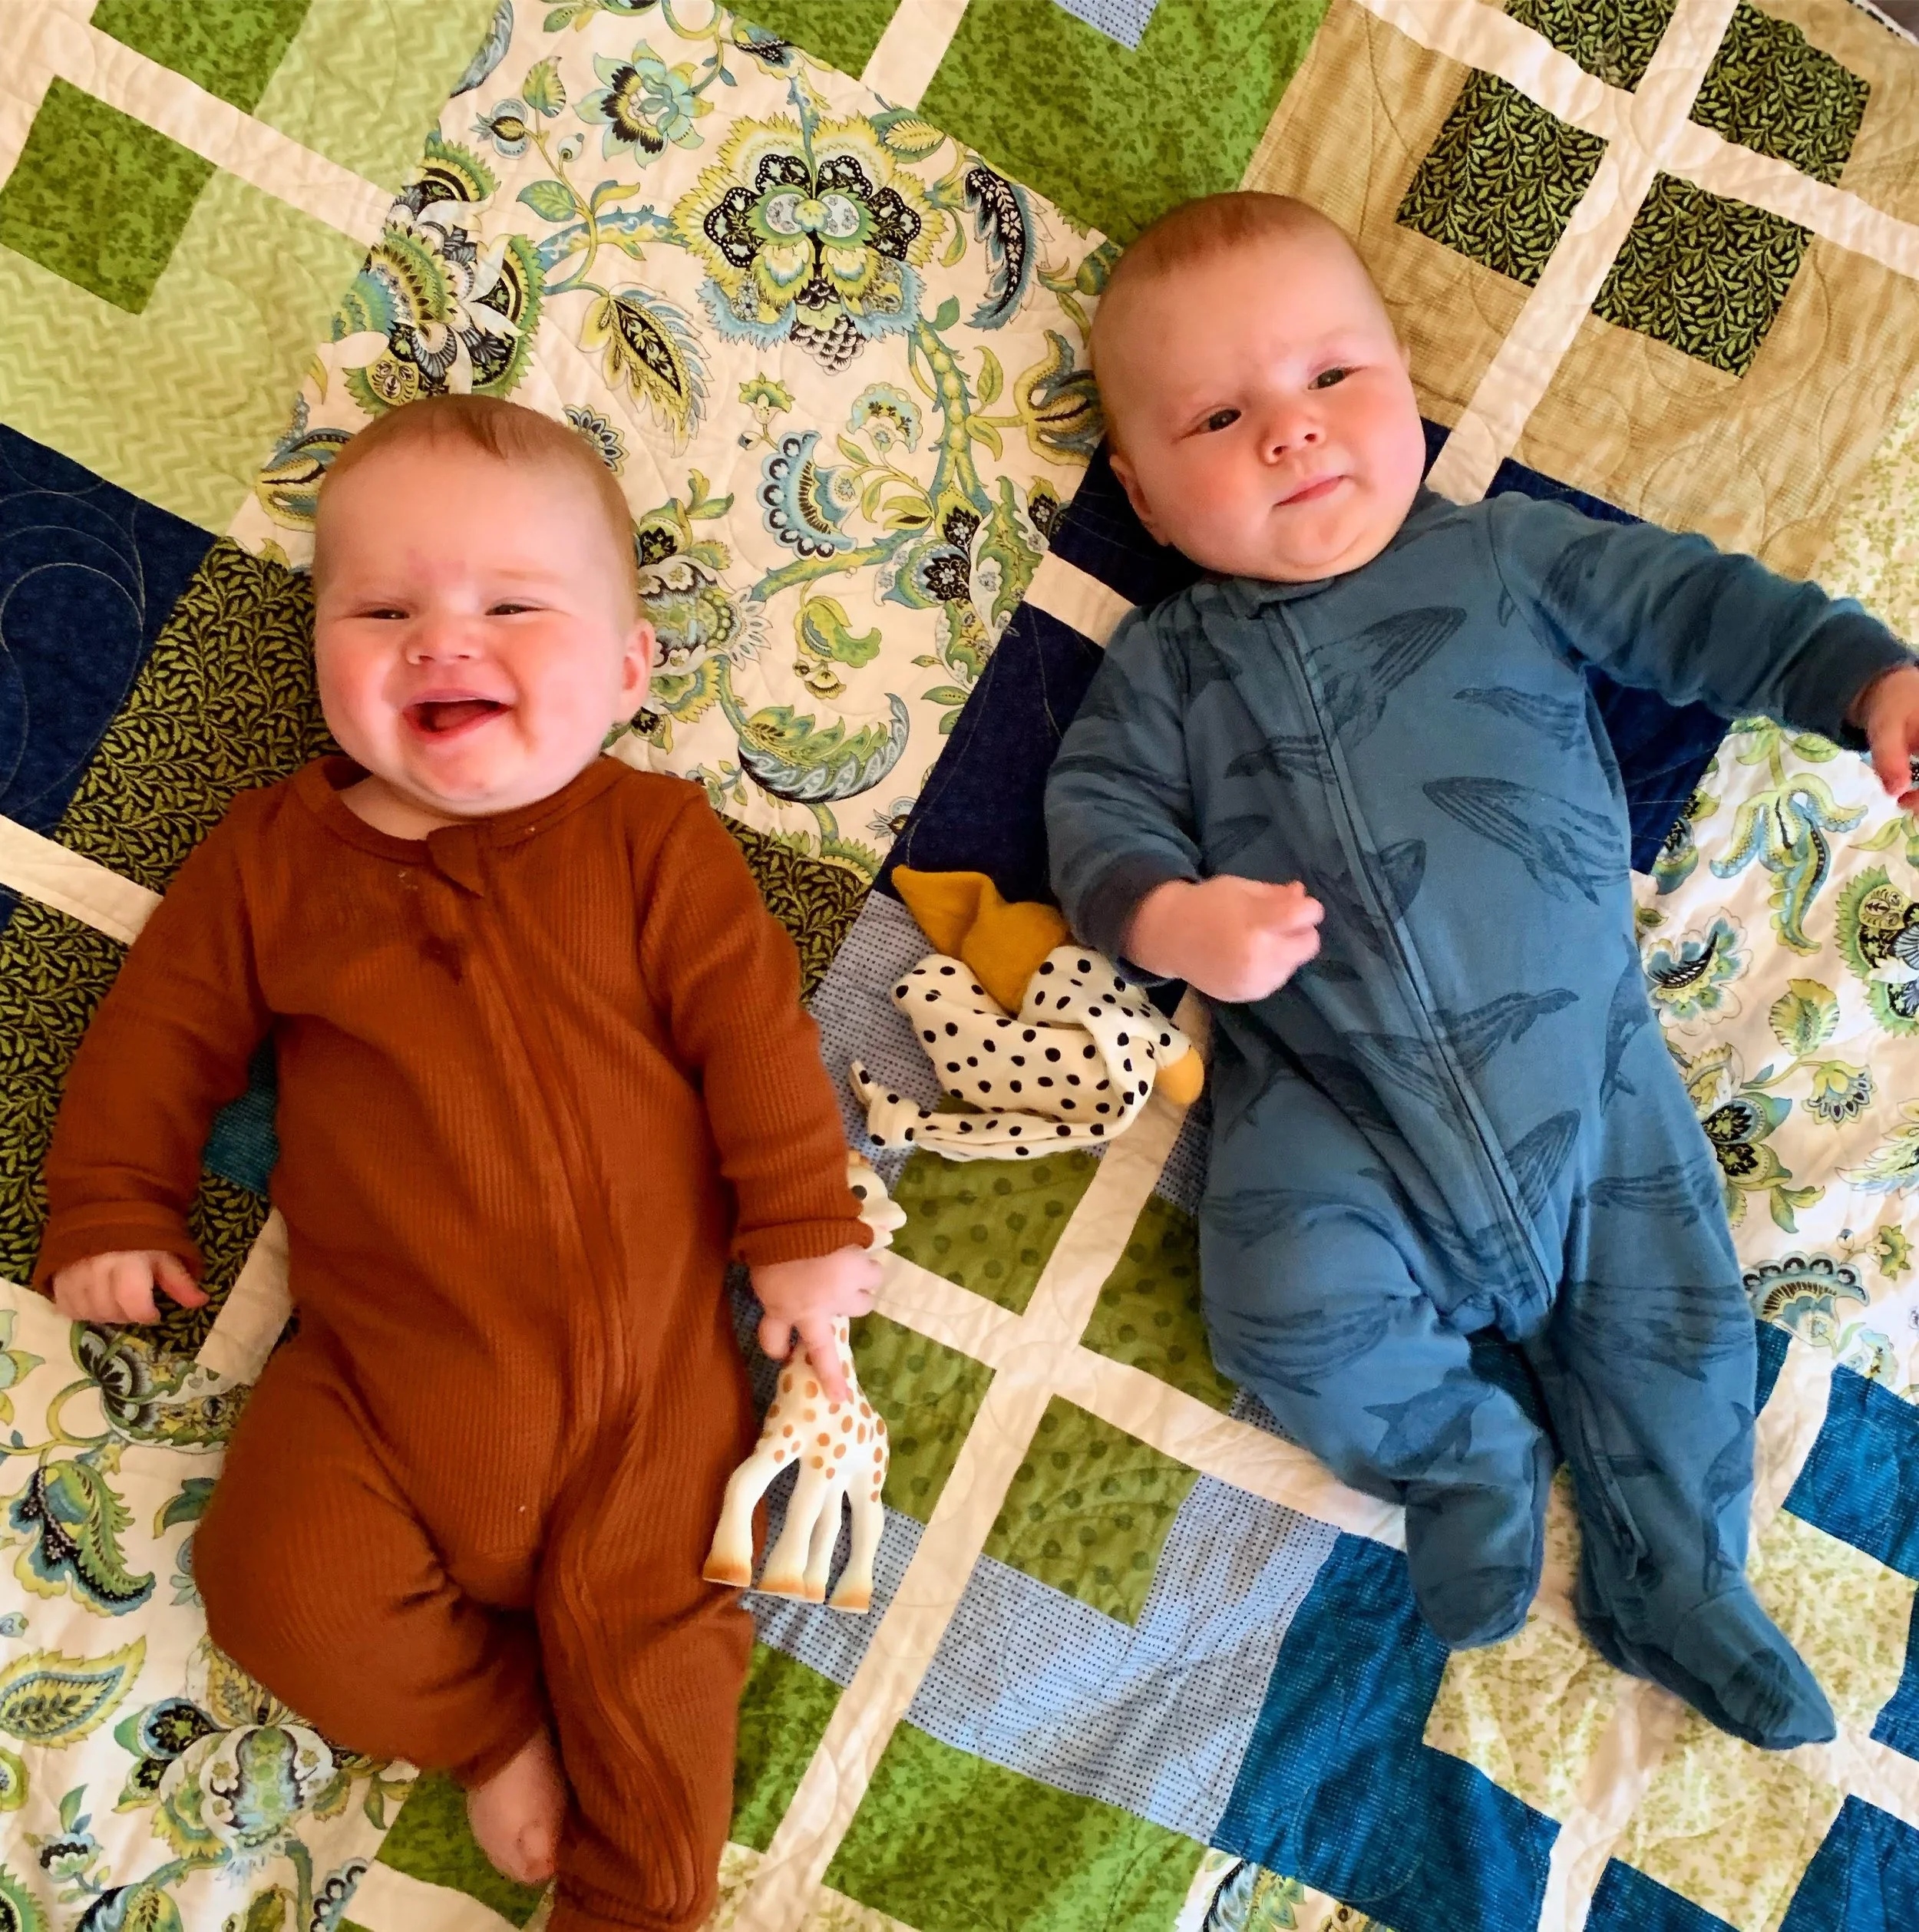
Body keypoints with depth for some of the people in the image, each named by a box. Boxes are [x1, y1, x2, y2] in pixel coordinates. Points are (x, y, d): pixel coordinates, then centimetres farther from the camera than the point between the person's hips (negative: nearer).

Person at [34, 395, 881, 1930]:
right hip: (383, 1369, 2)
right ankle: (495, 1724, 16)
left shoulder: (654, 842, -2)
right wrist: (111, 1206, 8)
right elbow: (163, 1024, 11)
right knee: (290, 1590, -12)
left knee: (646, 1631, 0)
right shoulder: (271, 856, 4)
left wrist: (803, 1229, -8)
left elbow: (752, 1027, -5)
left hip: (651, 1360, -1)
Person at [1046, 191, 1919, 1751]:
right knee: (1289, 1309, -21)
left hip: (1581, 1054, 2)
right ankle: (1460, 1446, 11)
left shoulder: (1513, 554, 8)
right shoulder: (1170, 663, 6)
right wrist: (1170, 917, -22)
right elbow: (1097, 806, -1)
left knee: (1675, 1315, 6)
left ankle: (1675, 1580, 32)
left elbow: (1691, 602, 9)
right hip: (1331, 1103, -1)